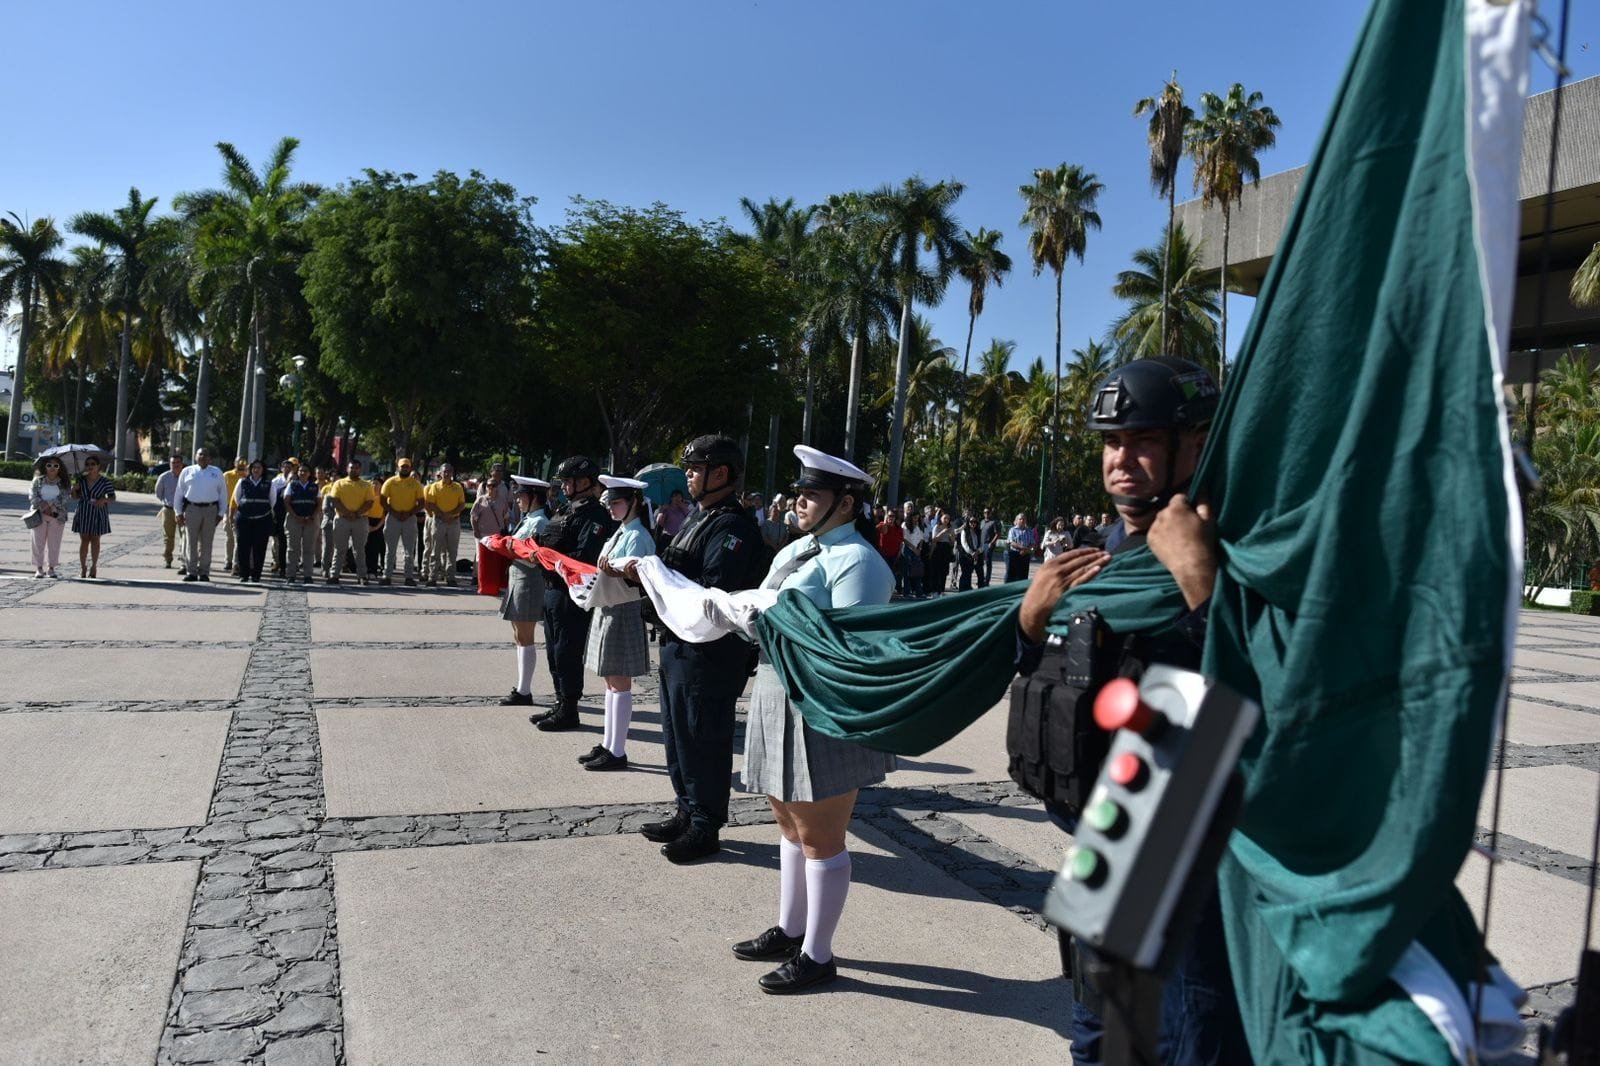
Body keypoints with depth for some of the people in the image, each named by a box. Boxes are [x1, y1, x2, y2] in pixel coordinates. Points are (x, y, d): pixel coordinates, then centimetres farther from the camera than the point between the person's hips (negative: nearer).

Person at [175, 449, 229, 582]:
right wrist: (179, 513, 4)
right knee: (191, 542, 1)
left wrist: (221, 513, 2)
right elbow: (179, 493, 10)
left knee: (206, 543, 2)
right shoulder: (187, 471, 9)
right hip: (191, 508, 0)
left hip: (211, 510, 0)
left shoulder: (217, 473, 9)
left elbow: (223, 494, 9)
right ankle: (191, 572, 5)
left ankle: (204, 572, 7)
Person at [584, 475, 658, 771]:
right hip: (608, 609, 9)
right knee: (611, 682, 14)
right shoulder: (619, 532, 13)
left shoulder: (637, 536, -14)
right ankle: (607, 745, 23)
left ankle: (617, 752, 5)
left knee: (620, 683, -3)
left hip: (625, 611, -9)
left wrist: (612, 573, -33)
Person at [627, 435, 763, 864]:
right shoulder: (698, 519, 15)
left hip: (709, 653, -10)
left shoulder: (733, 527, -17)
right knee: (678, 734, 19)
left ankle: (706, 827, 15)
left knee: (703, 740, 1)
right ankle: (687, 813, 33)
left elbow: (713, 592, -25)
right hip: (680, 644, 10)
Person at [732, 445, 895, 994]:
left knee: (819, 836, 3)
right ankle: (789, 931, 36)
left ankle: (817, 955, 17)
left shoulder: (856, 561, -15)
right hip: (779, 700, 9)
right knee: (790, 825, 20)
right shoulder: (793, 551, 14)